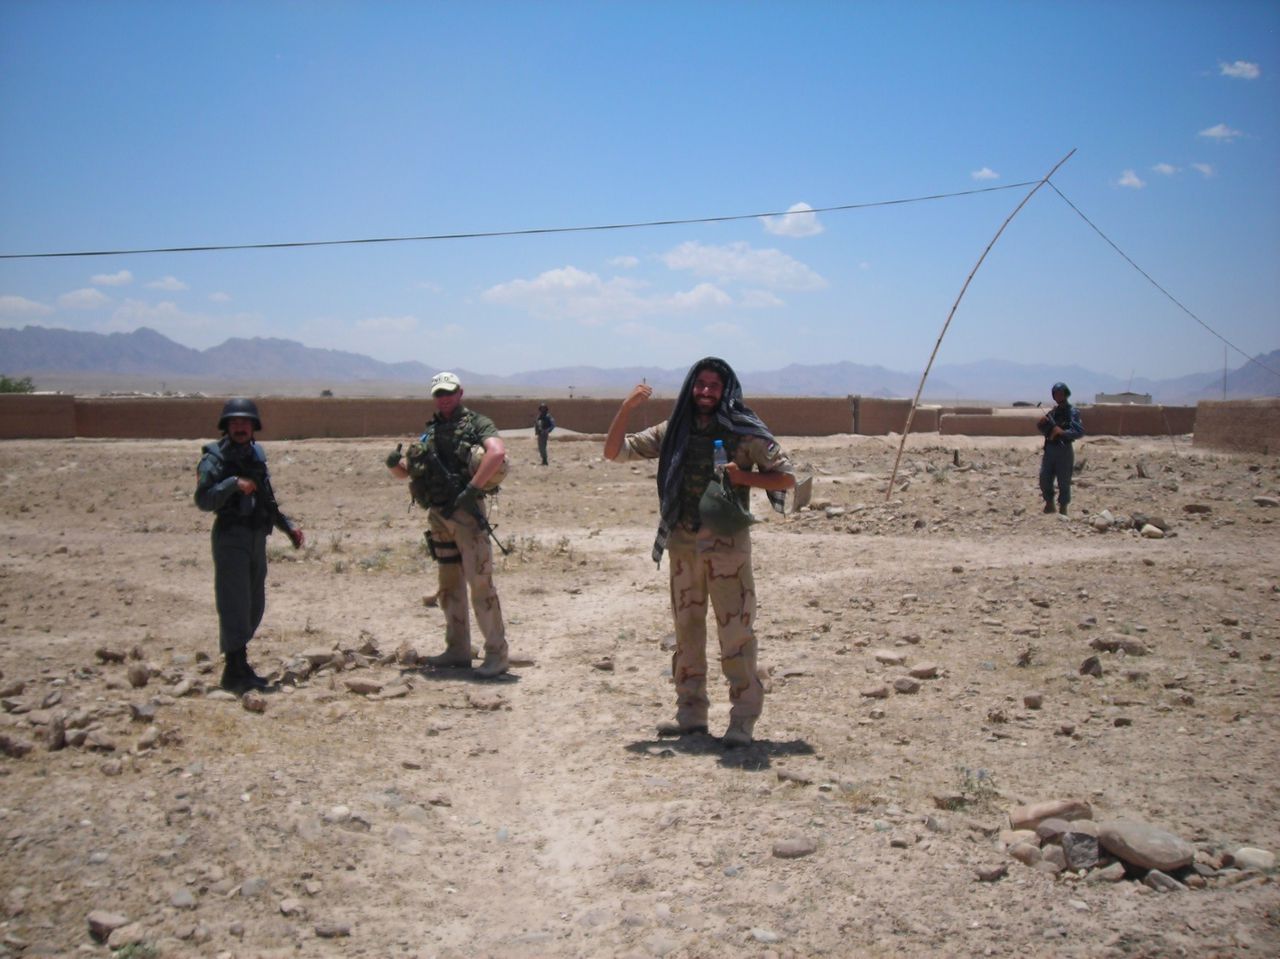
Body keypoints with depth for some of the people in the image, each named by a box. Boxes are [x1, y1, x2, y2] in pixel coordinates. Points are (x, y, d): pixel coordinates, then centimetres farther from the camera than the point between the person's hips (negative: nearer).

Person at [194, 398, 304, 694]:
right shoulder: (215, 458, -7)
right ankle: (235, 671, -6)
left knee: (254, 606, 12)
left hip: (257, 539, 7)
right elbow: (203, 500, -19)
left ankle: (238, 661, 23)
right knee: (234, 604, -9)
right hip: (231, 538, -7)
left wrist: (288, 526, 15)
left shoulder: (256, 456, 13)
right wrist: (233, 483, -30)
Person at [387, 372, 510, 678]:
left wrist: (471, 489, -25)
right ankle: (458, 650, 21)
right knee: (449, 585, 12)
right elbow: (405, 471, 22)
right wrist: (394, 463, -2)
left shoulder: (477, 423, -2)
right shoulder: (430, 432, 18)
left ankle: (497, 653, -6)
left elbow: (498, 453, -21)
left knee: (479, 582, -10)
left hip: (466, 512, -7)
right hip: (438, 515, 7)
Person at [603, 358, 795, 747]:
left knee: (735, 631, -4)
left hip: (727, 543, -5)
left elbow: (787, 477, -1)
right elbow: (614, 451, 8)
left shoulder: (744, 433, -3)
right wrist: (627, 407, -5)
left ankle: (743, 719, 4)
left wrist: (744, 477, -16)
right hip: (683, 544, 5)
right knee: (686, 629, 12)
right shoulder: (672, 432, 8)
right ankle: (691, 713, 23)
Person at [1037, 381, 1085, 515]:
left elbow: (1080, 431, -17)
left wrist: (1062, 432, -29)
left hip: (1064, 451, -6)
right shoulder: (1053, 411, 12)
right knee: (1044, 479, 5)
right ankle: (1049, 504, 21)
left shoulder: (1073, 412, -6)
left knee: (1064, 482, -1)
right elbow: (1044, 428, 19)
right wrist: (1043, 423, -3)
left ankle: (1063, 509, 9)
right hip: (1049, 449, 6)